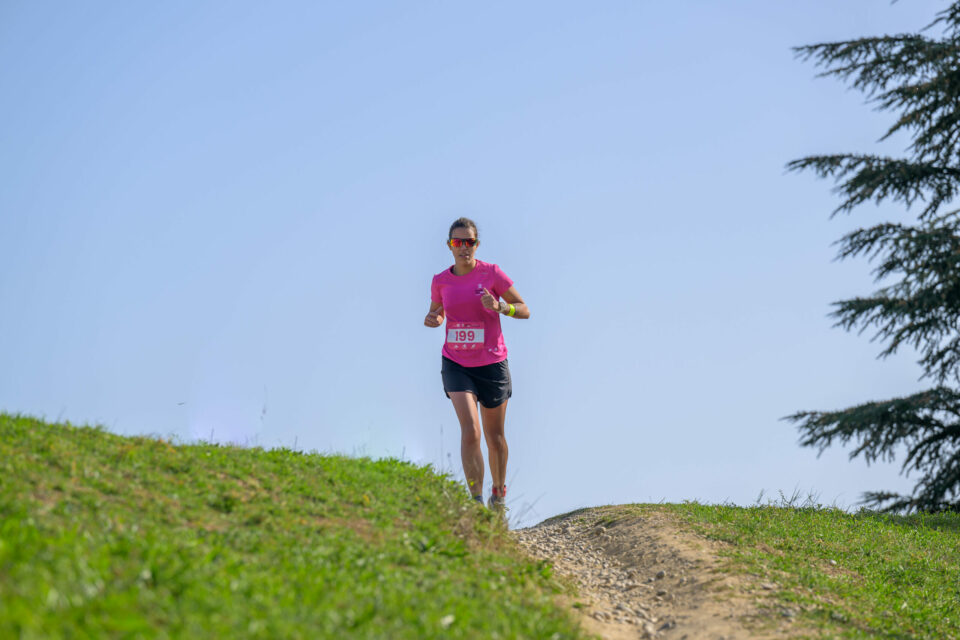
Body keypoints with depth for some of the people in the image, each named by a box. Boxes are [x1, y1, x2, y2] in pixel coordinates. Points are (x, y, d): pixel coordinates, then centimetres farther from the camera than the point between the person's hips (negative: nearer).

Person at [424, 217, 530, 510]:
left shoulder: (492, 273, -7)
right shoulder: (440, 281, 0)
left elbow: (524, 310, -2)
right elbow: (435, 312, 17)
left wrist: (500, 305, -22)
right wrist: (432, 320, -7)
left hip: (492, 364, 0)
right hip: (456, 364, 0)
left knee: (494, 437, 12)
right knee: (470, 431, -18)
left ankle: (499, 491, 36)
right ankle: (477, 502, -15)